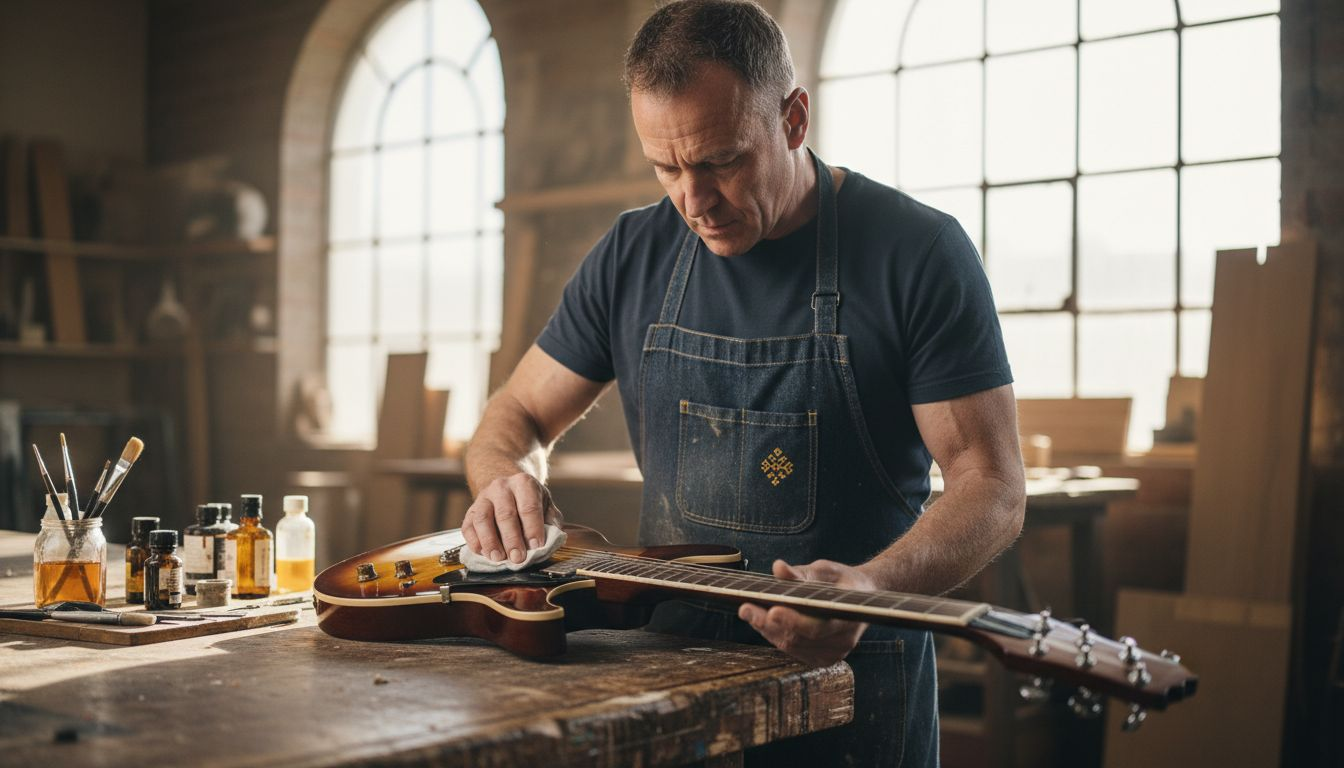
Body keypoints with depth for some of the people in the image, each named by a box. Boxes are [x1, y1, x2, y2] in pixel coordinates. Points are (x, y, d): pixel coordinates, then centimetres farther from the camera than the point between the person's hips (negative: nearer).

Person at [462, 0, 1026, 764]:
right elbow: (516, 418, 15)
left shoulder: (918, 252, -6)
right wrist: (510, 479, -9)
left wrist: (871, 588, -25)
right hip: (667, 668, 3)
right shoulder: (634, 255, 7)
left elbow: (994, 487, -8)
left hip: (850, 679, -3)